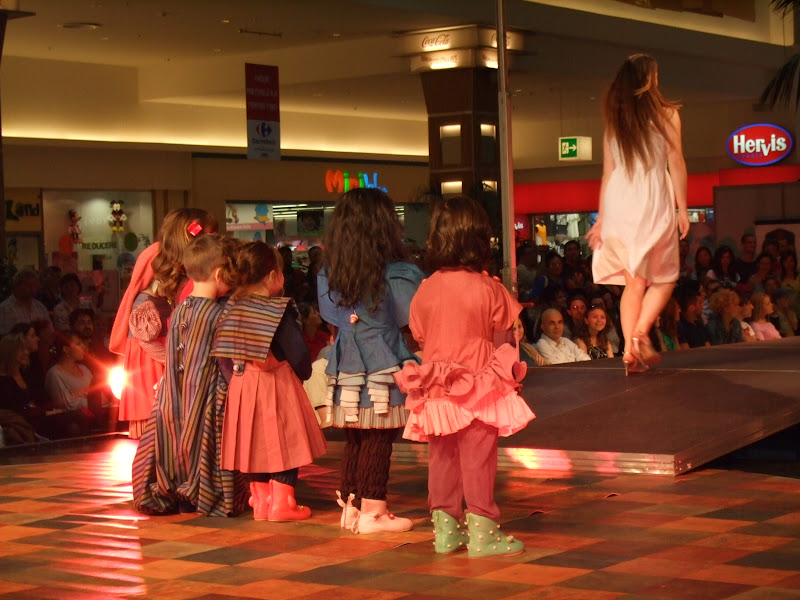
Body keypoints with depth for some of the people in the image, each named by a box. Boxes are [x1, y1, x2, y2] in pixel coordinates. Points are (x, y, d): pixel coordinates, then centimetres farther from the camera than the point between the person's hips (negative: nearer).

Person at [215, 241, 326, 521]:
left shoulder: (233, 307, 1)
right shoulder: (279, 310, -14)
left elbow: (221, 351, 1)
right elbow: (297, 351, -13)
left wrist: (232, 378, 10)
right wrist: (303, 372, 6)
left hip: (242, 384, 6)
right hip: (277, 383, -6)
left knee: (254, 443, 14)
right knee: (284, 442, 4)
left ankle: (260, 500, 21)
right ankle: (282, 503, 6)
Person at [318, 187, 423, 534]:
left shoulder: (330, 273, 2)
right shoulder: (395, 274, -13)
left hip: (347, 367, 5)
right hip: (383, 366, -5)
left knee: (354, 439, 14)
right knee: (378, 441, 2)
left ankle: (350, 506, 21)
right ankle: (372, 512, 6)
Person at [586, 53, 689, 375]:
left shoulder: (613, 119, 10)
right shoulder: (665, 114, -1)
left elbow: (608, 172, 11)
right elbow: (676, 164, -3)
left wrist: (602, 218, 14)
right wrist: (683, 209, 3)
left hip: (618, 203, 4)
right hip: (653, 202, -4)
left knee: (633, 282, 10)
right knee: (664, 278, 9)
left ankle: (630, 349, 2)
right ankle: (640, 333, -11)